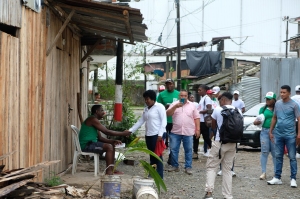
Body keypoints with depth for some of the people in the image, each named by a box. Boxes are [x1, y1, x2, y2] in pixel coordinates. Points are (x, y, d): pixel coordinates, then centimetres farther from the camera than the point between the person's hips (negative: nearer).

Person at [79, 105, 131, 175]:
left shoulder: (94, 120, 17)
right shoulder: (93, 119, -15)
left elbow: (100, 138, 15)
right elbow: (107, 132, -20)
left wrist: (112, 141, 0)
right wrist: (122, 133, -14)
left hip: (90, 143, 11)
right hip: (86, 145, -11)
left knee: (112, 145, 12)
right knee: (109, 147, -21)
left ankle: (111, 169, 13)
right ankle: (109, 171, -17)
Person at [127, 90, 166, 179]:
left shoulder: (159, 107, -6)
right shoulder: (146, 109, 16)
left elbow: (164, 121, -11)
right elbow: (140, 121, 18)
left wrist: (160, 134, -19)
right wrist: (130, 130, 11)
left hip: (157, 135, -7)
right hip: (148, 135, 7)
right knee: (152, 156, 11)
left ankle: (160, 176, -3)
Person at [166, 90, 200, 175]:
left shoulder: (192, 105, 7)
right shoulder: (174, 104, 6)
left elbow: (196, 118, 6)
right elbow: (168, 114, -6)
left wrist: (197, 129, -1)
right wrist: (175, 106, -18)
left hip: (188, 132, 0)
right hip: (175, 132, 0)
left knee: (188, 150, 3)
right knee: (173, 149, 4)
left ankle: (188, 167, 9)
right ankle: (175, 165, 16)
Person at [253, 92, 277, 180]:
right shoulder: (263, 109, 12)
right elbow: (260, 119, 16)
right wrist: (257, 121, -6)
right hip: (264, 131, 3)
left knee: (275, 153, 0)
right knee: (264, 152, 0)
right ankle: (263, 173, 3)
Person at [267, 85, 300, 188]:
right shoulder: (277, 103, 9)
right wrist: (271, 131, 14)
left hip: (290, 135, -5)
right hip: (278, 134, 5)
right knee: (278, 156, 9)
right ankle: (277, 178, 14)